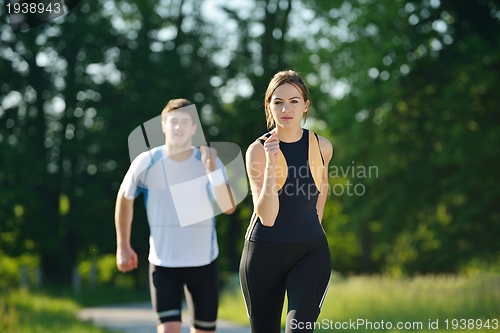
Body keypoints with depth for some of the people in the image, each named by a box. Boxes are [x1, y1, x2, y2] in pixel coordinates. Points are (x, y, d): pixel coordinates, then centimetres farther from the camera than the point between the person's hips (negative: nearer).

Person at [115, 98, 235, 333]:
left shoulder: (209, 161, -11)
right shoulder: (146, 163, -10)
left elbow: (228, 207, -23)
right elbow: (125, 198, 7)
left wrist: (213, 171, -35)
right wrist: (123, 246, 10)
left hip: (203, 261, 1)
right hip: (163, 262, -1)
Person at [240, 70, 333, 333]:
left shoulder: (321, 147, -1)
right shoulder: (258, 150, -10)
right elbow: (267, 217, -20)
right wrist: (271, 164, -27)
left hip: (310, 251, 1)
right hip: (265, 251, -1)